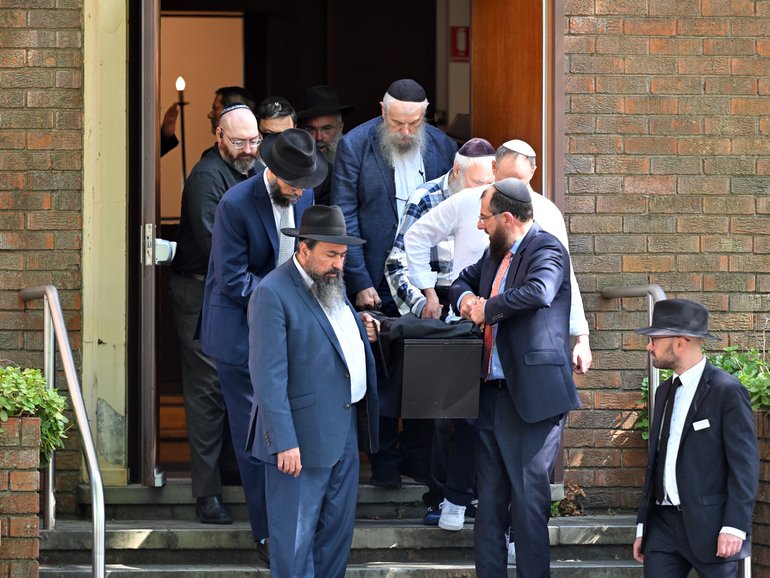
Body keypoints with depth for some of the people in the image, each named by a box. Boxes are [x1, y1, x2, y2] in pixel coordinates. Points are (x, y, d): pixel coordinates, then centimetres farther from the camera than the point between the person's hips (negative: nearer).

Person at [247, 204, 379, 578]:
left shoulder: (332, 285, 11)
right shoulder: (273, 294, -16)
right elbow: (268, 376, -20)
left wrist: (363, 331, 7)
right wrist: (284, 442, -24)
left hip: (343, 428, 9)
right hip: (304, 434, -9)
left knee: (337, 526, 17)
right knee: (296, 534, -1)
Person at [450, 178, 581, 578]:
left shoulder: (546, 250, -11)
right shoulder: (495, 252, 16)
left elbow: (539, 292, -30)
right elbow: (464, 281, 30)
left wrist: (487, 309, -17)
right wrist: (465, 298, 5)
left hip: (531, 395, -9)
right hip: (492, 393, 9)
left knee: (528, 501, -6)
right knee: (489, 503, 11)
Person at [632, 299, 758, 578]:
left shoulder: (727, 390, -8)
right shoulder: (665, 392, 16)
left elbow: (744, 463, -12)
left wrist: (735, 526, -18)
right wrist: (643, 525, 18)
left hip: (709, 524, -7)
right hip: (664, 523, 7)